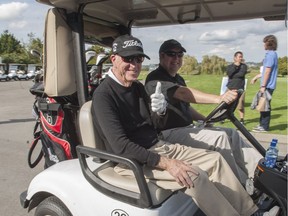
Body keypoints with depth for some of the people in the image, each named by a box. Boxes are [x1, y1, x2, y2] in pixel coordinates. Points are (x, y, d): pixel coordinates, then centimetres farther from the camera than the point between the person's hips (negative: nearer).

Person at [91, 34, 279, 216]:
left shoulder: (138, 87, 9)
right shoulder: (103, 96, -17)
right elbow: (121, 146, -25)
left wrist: (158, 110, 1)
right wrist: (165, 163, -27)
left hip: (159, 147, 8)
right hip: (133, 160, -8)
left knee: (215, 159, 0)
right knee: (194, 176, -26)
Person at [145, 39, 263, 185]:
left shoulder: (178, 79, 20)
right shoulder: (155, 78, -12)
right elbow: (183, 93, -29)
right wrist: (219, 99, -41)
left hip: (186, 128, 9)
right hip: (169, 133, -9)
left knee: (231, 133, -2)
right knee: (220, 137, -22)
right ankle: (244, 185, -12)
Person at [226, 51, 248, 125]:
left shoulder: (244, 66, 6)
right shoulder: (230, 66, 9)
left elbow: (242, 74, -14)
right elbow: (229, 74, -13)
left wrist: (233, 75, -8)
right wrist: (235, 65, -12)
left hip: (240, 89, -1)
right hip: (230, 88, 1)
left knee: (241, 105, -2)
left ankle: (242, 119, 13)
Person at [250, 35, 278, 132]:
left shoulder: (270, 54, -15)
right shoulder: (272, 54, 15)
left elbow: (267, 71, -19)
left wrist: (263, 86, -19)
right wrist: (257, 76, 26)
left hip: (267, 85, -9)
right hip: (268, 85, 9)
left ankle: (264, 127, 5)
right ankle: (262, 124, 25)